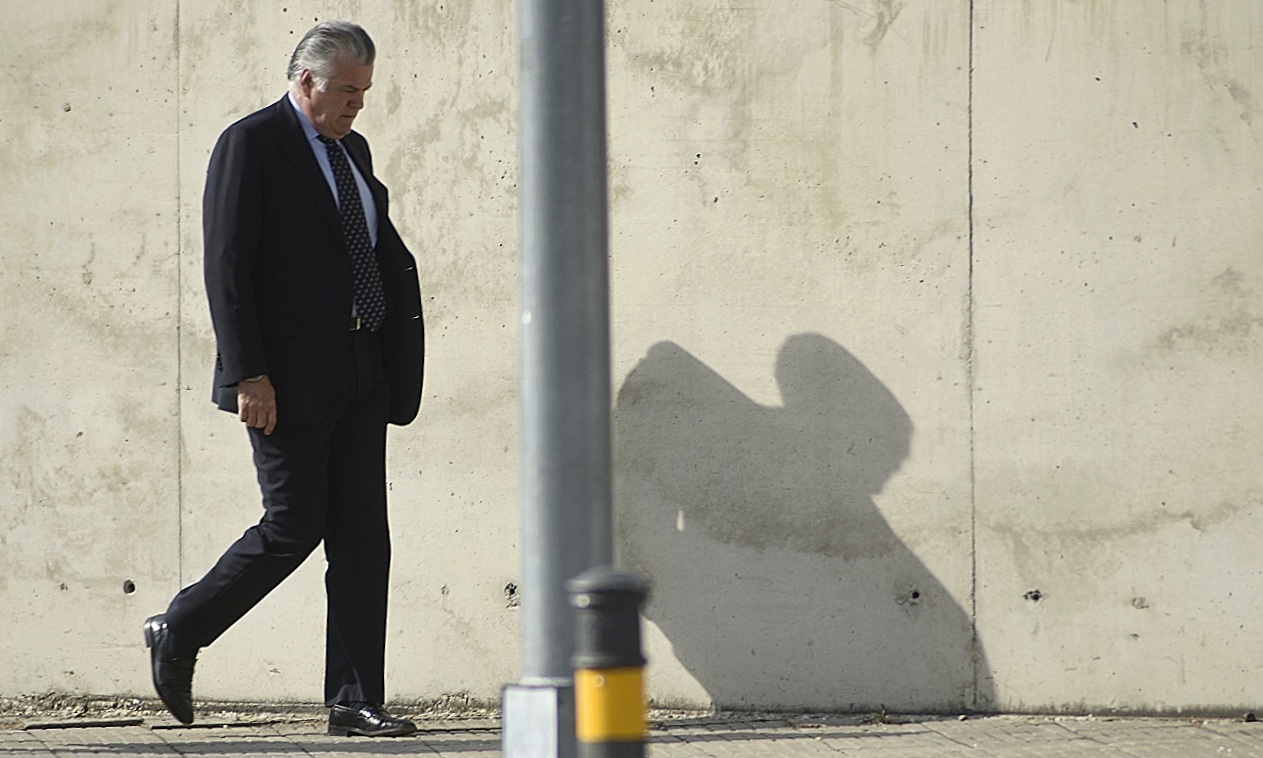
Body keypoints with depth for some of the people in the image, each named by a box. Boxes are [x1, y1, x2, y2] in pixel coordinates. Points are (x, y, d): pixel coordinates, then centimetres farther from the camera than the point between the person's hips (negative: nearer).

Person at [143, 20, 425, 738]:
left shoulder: (353, 151, 17)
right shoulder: (251, 144, -7)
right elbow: (227, 266, -12)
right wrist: (249, 375, -18)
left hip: (359, 376, 7)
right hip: (288, 380, -7)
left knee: (364, 539, 3)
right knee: (293, 528, -6)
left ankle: (356, 701, 6)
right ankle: (178, 634, 14)